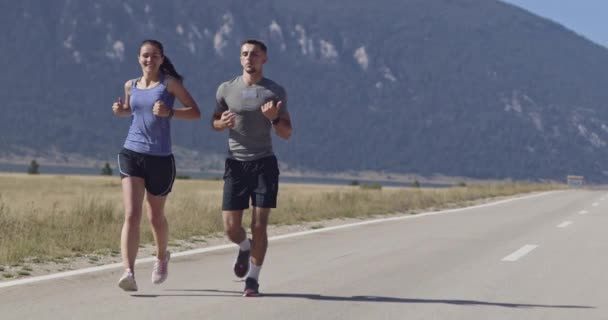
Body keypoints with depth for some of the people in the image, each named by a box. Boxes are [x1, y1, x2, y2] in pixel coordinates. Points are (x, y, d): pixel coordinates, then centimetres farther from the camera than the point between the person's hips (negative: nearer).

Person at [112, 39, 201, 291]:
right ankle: (129, 272, -24)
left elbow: (195, 112, -3)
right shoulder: (131, 86, 10)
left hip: (160, 157, -2)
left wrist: (169, 112, -19)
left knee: (155, 216, 13)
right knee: (132, 215, -14)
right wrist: (120, 110, 6)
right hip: (132, 154, 2)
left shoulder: (169, 83, -1)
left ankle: (162, 257, 43)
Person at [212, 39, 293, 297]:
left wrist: (274, 118, -19)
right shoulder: (226, 89, 3)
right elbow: (215, 123, 16)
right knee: (231, 227, -3)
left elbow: (287, 134, 2)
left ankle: (253, 278, 7)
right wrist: (223, 122, -8)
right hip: (236, 164, 1)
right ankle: (245, 247, 32)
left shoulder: (276, 92, 0)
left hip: (264, 164, -1)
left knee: (259, 225, -6)